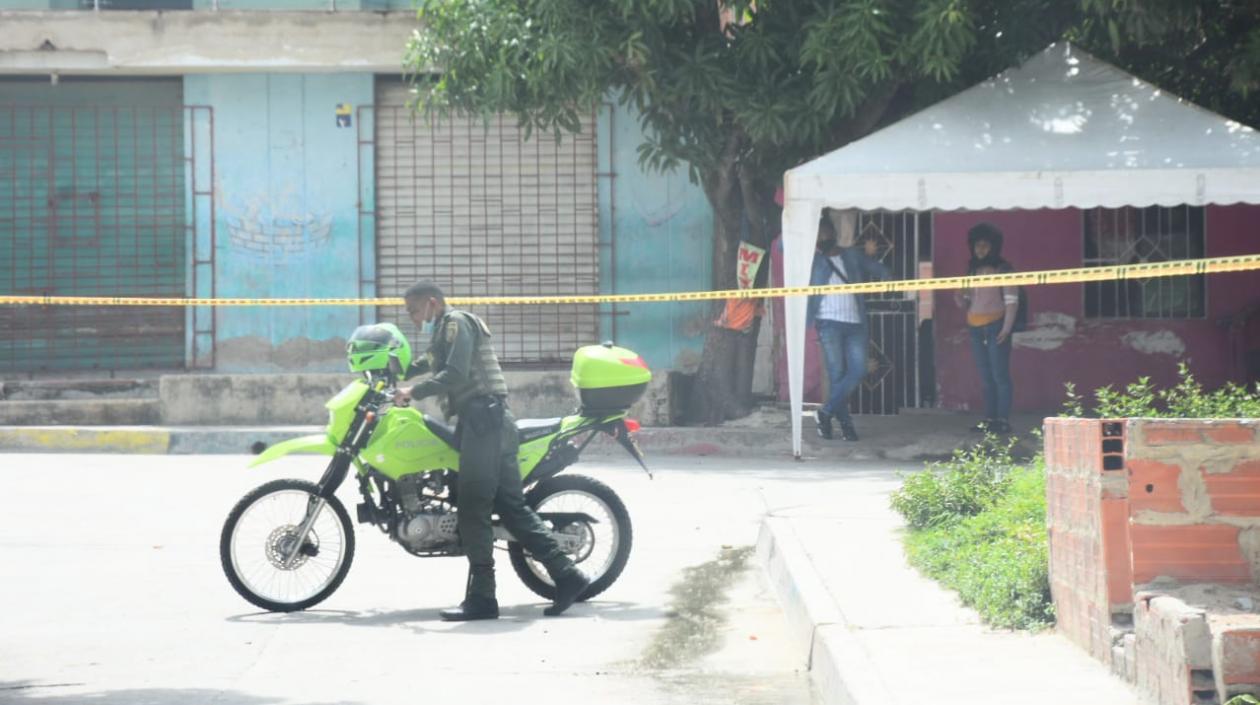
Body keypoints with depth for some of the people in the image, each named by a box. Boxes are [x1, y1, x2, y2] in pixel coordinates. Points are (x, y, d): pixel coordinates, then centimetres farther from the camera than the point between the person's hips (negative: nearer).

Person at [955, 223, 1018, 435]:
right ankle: (990, 419, 8)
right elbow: (967, 303, 18)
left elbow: (1012, 300, -6)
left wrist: (1007, 328, -14)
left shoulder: (1003, 269, -3)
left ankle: (1003, 420, -8)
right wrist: (959, 297, -5)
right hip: (976, 329, 6)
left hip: (996, 327, -6)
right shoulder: (972, 271, 15)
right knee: (986, 377, 6)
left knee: (1000, 375, -8)